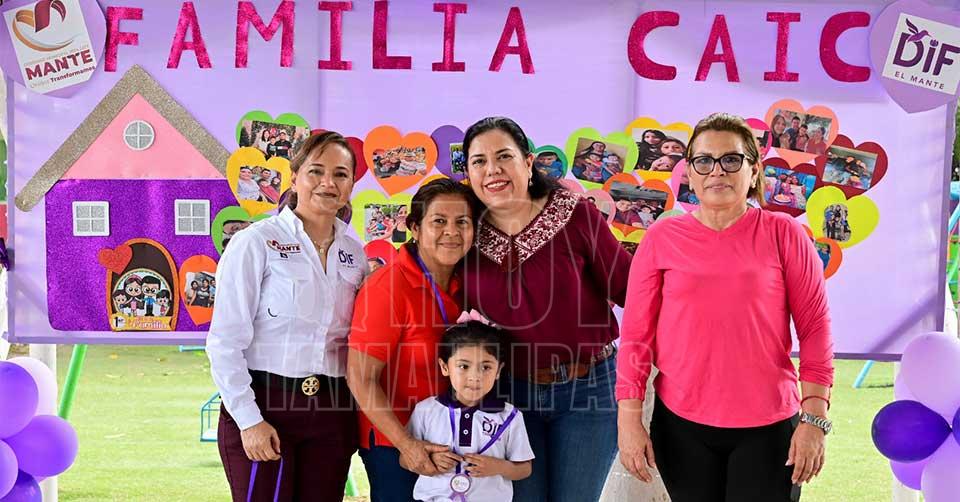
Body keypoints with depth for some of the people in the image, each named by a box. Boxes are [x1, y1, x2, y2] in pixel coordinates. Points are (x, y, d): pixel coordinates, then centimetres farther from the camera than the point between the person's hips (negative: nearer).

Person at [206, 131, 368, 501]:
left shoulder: (354, 253, 10)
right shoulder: (256, 243, -6)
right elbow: (225, 342, -9)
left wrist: (353, 415, 4)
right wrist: (249, 420, -13)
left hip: (331, 414, 5)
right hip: (262, 406, -5)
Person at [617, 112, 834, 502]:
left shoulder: (782, 233, -2)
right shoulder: (662, 239, 1)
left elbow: (815, 328, -2)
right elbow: (636, 334, 1)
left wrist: (813, 417, -6)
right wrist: (629, 418, -3)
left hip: (768, 427, -1)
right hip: (681, 426, 1)